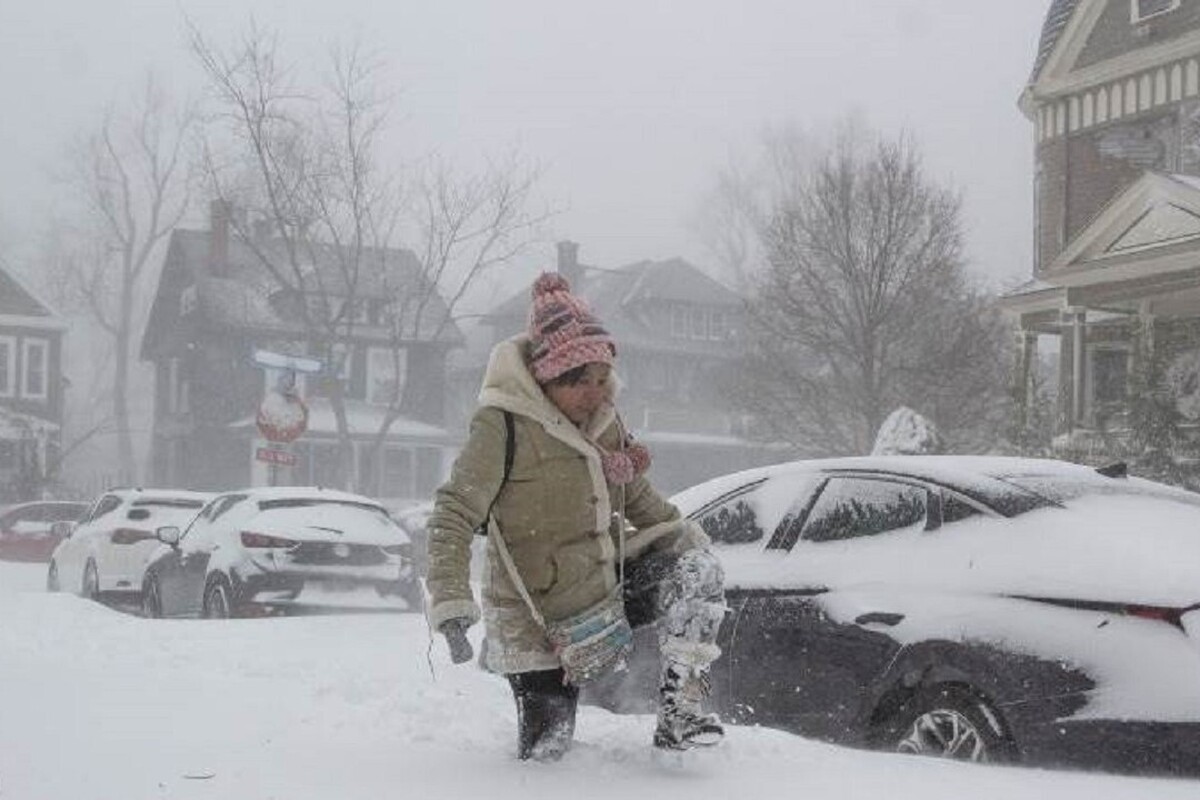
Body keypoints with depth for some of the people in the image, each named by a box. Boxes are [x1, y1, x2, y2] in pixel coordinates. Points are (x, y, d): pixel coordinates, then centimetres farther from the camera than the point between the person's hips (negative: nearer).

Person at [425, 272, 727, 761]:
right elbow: (453, 517, -20)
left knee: (698, 569, -15)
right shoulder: (502, 425, -19)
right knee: (546, 751, -4)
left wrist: (682, 534, 7)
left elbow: (634, 493, 19)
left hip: (608, 583, 6)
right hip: (539, 620, -6)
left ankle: (680, 709, -12)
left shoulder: (602, 418, 2)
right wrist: (451, 605, -29)